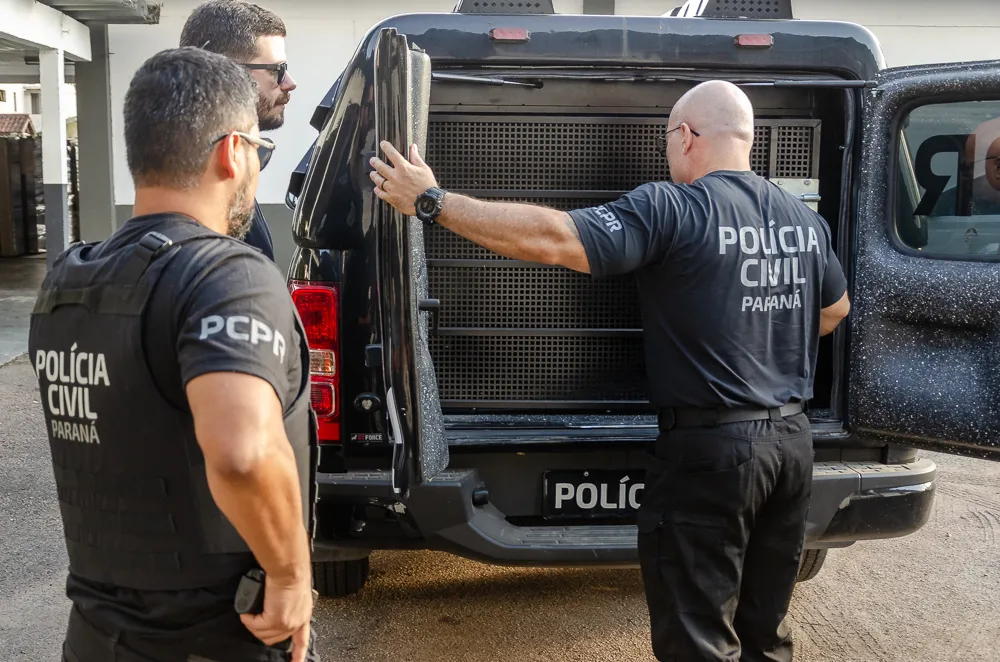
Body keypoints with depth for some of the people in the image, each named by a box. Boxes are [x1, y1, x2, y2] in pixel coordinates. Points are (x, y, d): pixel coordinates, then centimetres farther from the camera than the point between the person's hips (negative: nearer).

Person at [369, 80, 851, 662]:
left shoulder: (674, 209, -16)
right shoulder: (805, 220, 7)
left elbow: (551, 238, -24)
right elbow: (835, 309, 23)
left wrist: (432, 202, -18)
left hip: (712, 449, -7)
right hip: (793, 439, 8)